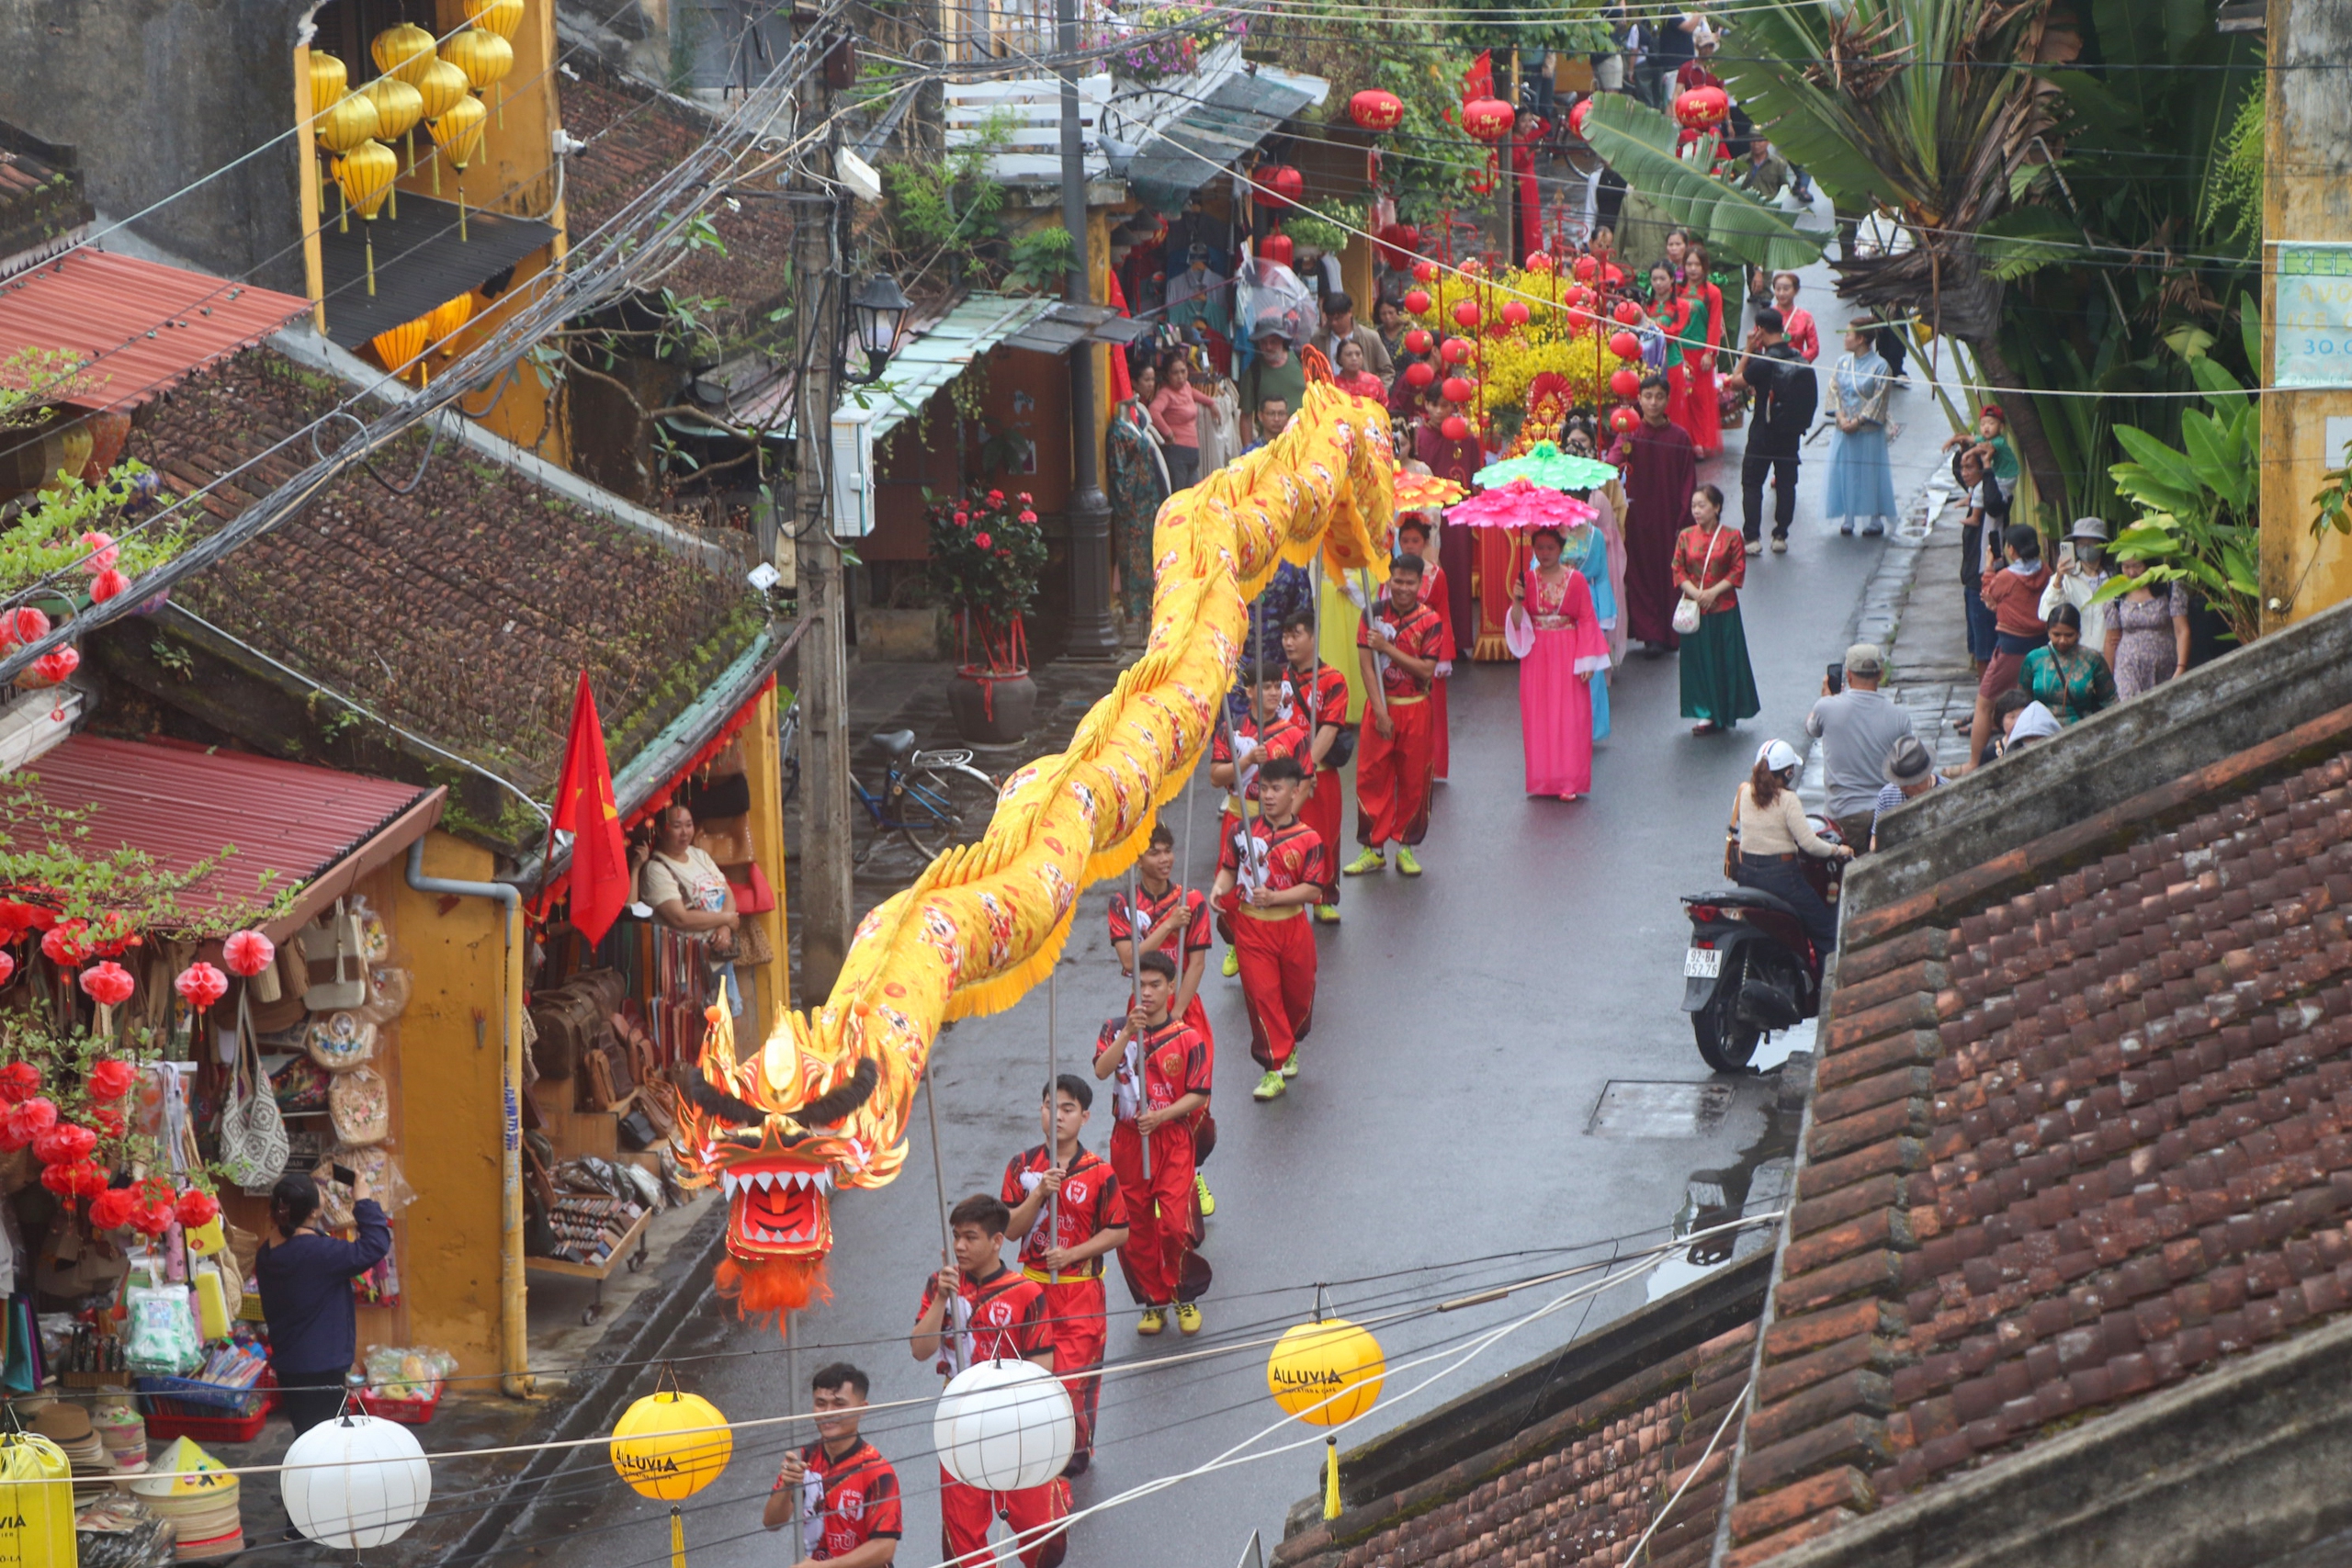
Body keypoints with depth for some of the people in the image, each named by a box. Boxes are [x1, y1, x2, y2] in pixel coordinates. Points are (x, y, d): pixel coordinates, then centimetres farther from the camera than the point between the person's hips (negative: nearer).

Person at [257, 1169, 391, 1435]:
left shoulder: (268, 1255, 2)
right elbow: (375, 1246, -23)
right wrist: (364, 1203, -13)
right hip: (320, 1370, -8)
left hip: (286, 1364, 8)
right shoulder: (319, 1253, -23)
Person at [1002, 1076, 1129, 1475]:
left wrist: (1071, 1254, -14)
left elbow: (1118, 1232, -3)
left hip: (1080, 1288, -2)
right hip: (1032, 1285, 2)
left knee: (1076, 1375, -3)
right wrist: (1040, 1194, -20)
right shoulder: (1022, 1167, 0)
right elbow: (1011, 1229, -5)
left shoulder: (1099, 1172, -7)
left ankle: (1077, 1451, 16)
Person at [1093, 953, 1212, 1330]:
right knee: (1134, 1229, 6)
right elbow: (1101, 1070, -15)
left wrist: (1161, 1115, -17)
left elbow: (1198, 1095, -3)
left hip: (1172, 1138, -2)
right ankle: (1153, 1303, 21)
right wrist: (1128, 1032, -26)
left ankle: (1184, 1298, 9)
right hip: (1127, 1140, 2)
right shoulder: (1116, 1030, 3)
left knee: (1174, 1224, -12)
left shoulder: (1187, 1038, -2)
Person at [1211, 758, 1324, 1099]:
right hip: (1251, 928, 0)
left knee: (1298, 994, 13)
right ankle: (1275, 1069, 3)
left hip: (1292, 927, 0)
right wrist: (1220, 888, -17)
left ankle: (1289, 1047, 41)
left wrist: (1273, 897, -23)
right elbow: (1229, 868, 5)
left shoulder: (1307, 839, -8)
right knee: (1262, 995, -3)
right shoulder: (1243, 831, -2)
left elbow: (1312, 889, -11)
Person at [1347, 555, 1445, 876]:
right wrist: (1380, 711, -13)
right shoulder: (1373, 614, -1)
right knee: (1371, 778, 0)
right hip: (1379, 705, 0)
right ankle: (1373, 849, 10)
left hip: (1415, 708, 0)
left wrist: (1388, 648, -18)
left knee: (1413, 780, 4)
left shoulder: (1429, 621, -4)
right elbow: (1366, 664, -5)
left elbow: (1426, 670, -11)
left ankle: (1406, 847, 17)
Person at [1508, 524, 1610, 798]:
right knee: (1537, 716, 2)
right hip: (1536, 655, 2)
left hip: (1567, 654, -2)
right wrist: (1517, 601, -19)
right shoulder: (1527, 580, 3)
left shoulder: (1576, 580, -3)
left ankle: (1569, 782, 1)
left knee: (1570, 717, -3)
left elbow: (1587, 620, -2)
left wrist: (1587, 660, -8)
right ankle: (1542, 780, 10)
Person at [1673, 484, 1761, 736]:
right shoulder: (1685, 537, 2)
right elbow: (1678, 571, 3)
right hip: (1694, 608, 2)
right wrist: (1695, 592, -13)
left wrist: (1713, 592, -16)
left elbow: (1738, 571, -5)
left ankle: (1726, 713, 14)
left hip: (1723, 608, -2)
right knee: (1699, 659, 3)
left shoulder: (1731, 536, -5)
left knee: (1726, 660, 3)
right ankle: (1706, 714, 10)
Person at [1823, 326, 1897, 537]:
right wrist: (1841, 418, -10)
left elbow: (1878, 400, -11)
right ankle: (1847, 519, 10)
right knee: (1844, 474, 4)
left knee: (1870, 475, -1)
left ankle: (1875, 521, 7)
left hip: (1868, 430, -5)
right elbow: (1834, 391, 5)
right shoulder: (1843, 363, 7)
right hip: (1844, 430, 5)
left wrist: (1858, 421, -15)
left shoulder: (1879, 366, -8)